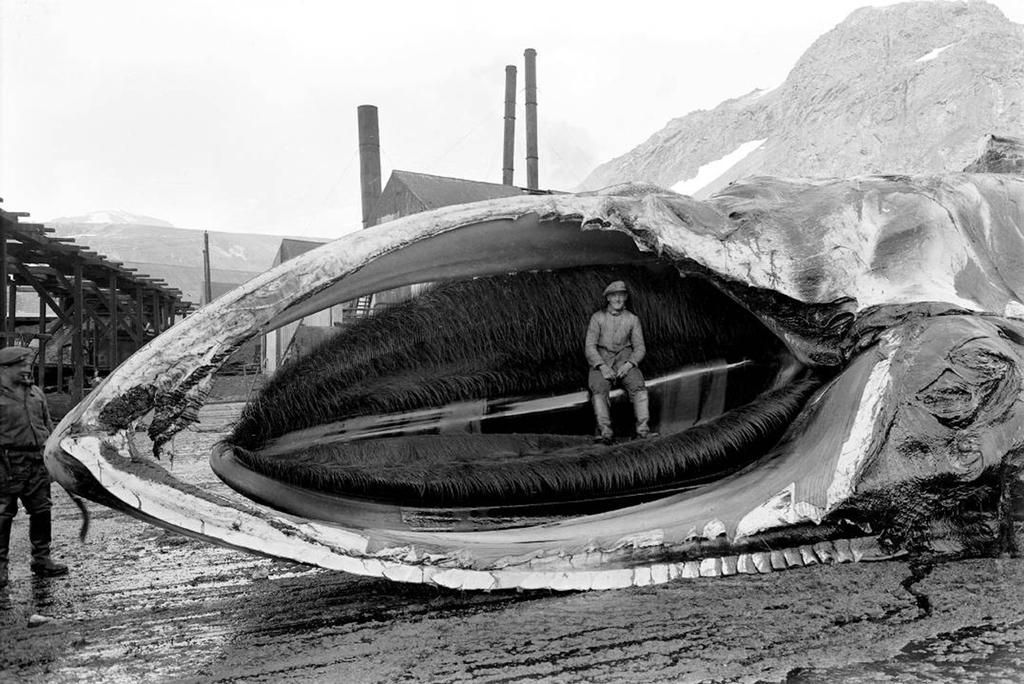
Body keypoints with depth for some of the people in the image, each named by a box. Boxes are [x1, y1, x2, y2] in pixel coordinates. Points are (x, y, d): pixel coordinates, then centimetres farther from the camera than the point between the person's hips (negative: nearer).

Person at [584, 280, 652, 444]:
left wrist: (628, 365, -14)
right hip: (601, 360, -1)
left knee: (638, 385, -28)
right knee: (598, 388, -30)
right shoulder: (597, 318, 3)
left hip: (625, 359, 1)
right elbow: (590, 346, -2)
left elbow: (639, 348, 6)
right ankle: (605, 430, -43)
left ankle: (643, 429, -35)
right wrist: (602, 367, -18)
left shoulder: (633, 319, 8)